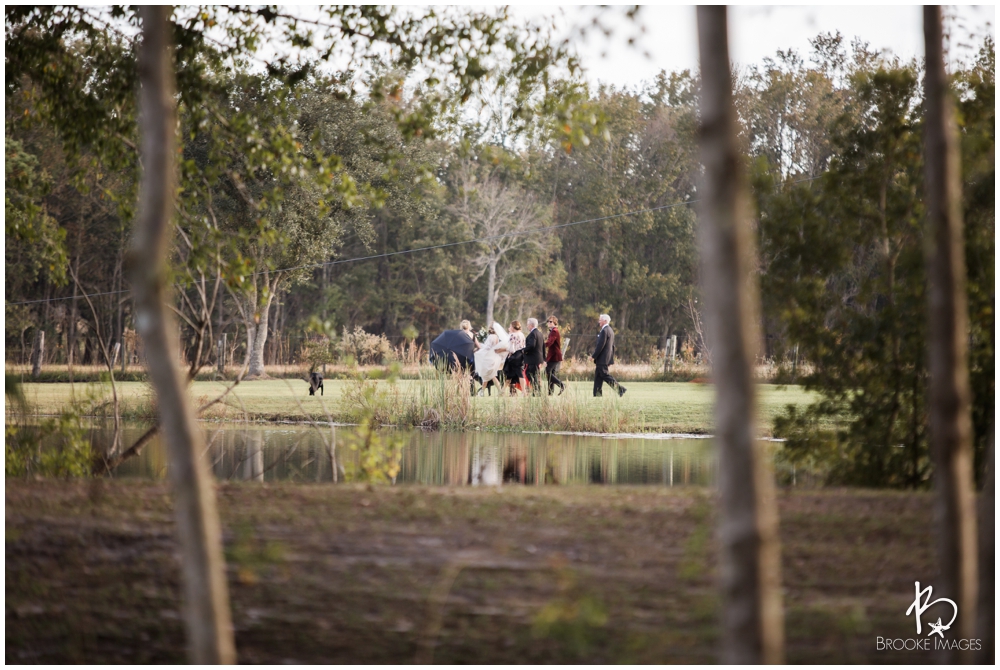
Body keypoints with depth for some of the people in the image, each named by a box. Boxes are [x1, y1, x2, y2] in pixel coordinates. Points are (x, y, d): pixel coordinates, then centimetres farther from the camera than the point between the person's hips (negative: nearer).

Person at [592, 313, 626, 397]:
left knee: (604, 375, -9)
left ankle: (620, 389, -12)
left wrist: (593, 356, -15)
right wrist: (612, 357, 23)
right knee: (598, 375, 11)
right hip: (608, 358, 10)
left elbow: (600, 345, -21)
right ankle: (597, 394, 11)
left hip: (602, 358, -10)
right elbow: (612, 345, 19)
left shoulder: (604, 331, -16)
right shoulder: (610, 330, 15)